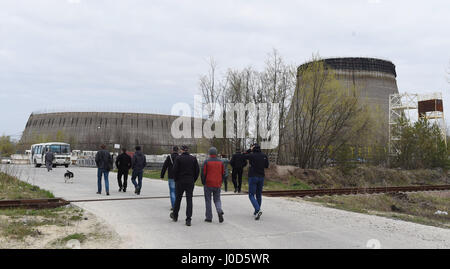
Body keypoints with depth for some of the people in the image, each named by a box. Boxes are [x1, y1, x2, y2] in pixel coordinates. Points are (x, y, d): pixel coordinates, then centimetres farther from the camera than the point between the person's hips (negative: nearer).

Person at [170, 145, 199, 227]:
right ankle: (188, 219, -7)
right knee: (189, 200, 1)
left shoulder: (178, 158, -7)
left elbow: (175, 170, -10)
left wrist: (175, 180, 3)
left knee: (178, 199, 15)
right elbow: (197, 170, 1)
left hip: (180, 182, -1)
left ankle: (175, 216, 31)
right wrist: (193, 180, 9)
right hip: (190, 182, 1)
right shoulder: (193, 158, 1)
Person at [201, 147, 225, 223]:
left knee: (208, 200, 8)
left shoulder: (206, 161, -7)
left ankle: (209, 217, 10)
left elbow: (203, 173, -8)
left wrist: (203, 183, 5)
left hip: (208, 184, -3)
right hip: (218, 185, 3)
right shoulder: (221, 162, 3)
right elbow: (223, 173, 5)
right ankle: (219, 211, -13)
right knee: (217, 199, 14)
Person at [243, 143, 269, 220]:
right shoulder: (264, 156, 0)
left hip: (253, 177, -5)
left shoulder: (251, 155, -12)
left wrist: (250, 150, 4)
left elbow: (244, 156, 7)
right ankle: (256, 212, 24)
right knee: (259, 195, 16)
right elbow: (266, 166, 11)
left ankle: (258, 210, -20)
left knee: (251, 195, -1)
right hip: (261, 177, 5)